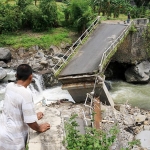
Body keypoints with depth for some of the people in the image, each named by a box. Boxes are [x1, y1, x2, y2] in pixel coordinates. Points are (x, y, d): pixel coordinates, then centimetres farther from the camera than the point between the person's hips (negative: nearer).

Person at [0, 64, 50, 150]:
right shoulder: (26, 93, -26)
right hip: (12, 139, -7)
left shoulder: (9, 86, -2)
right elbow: (29, 121, -23)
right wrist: (39, 128, -3)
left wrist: (34, 116, 21)